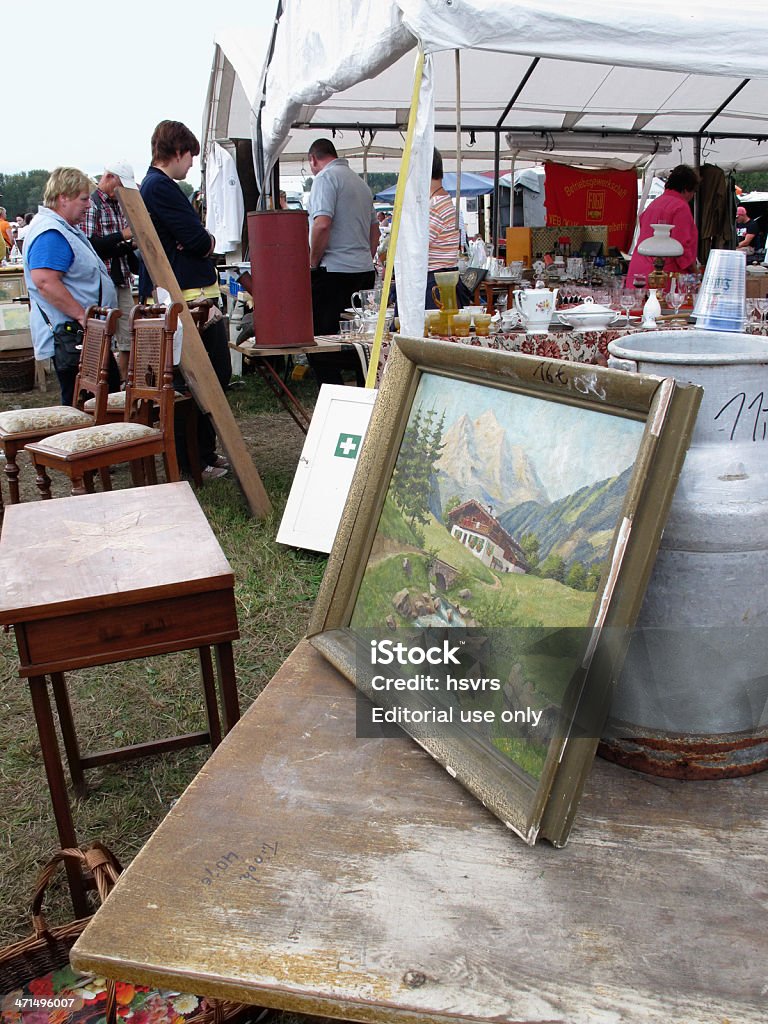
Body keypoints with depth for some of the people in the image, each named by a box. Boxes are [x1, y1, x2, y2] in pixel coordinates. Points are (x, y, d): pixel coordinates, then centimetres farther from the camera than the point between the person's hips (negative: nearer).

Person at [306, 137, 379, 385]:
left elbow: (322, 225, -19)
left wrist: (313, 262, -8)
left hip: (334, 272, -8)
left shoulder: (326, 177, -6)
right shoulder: (360, 181, 20)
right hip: (364, 272, 8)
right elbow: (375, 230, 23)